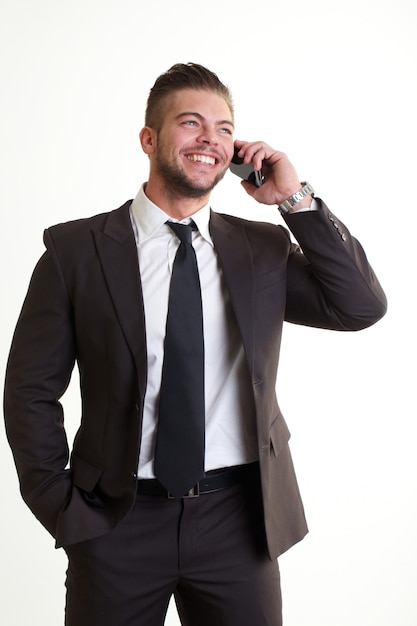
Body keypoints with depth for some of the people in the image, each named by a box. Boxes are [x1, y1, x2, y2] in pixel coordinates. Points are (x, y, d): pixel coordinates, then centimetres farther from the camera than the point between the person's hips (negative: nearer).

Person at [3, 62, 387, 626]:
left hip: (239, 517, 2)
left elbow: (363, 308, -4)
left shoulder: (264, 248, 4)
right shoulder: (76, 249, -3)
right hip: (118, 520, -1)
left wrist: (297, 200, -8)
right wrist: (62, 508, -4)